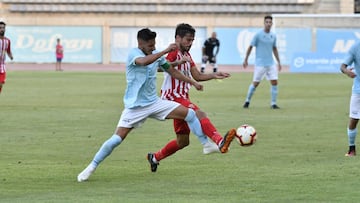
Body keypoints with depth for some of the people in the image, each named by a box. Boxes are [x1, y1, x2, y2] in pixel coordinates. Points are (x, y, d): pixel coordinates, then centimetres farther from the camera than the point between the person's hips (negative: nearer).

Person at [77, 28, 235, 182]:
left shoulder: (156, 55, 4)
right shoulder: (133, 54, -16)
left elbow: (172, 71, 18)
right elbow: (144, 61, -41)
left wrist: (193, 83, 18)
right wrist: (166, 51, -39)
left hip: (154, 103, 6)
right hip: (135, 106, -6)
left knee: (190, 114, -3)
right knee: (117, 139, -14)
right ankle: (91, 168, 1)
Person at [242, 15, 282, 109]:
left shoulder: (273, 36, 8)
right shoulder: (258, 35, -7)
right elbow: (250, 47, -2)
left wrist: (279, 62, 18)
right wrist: (245, 60, -3)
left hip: (271, 64, 4)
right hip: (260, 64, -4)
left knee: (274, 82, -5)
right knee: (255, 83, -1)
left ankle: (273, 103, 3)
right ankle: (247, 101, 17)